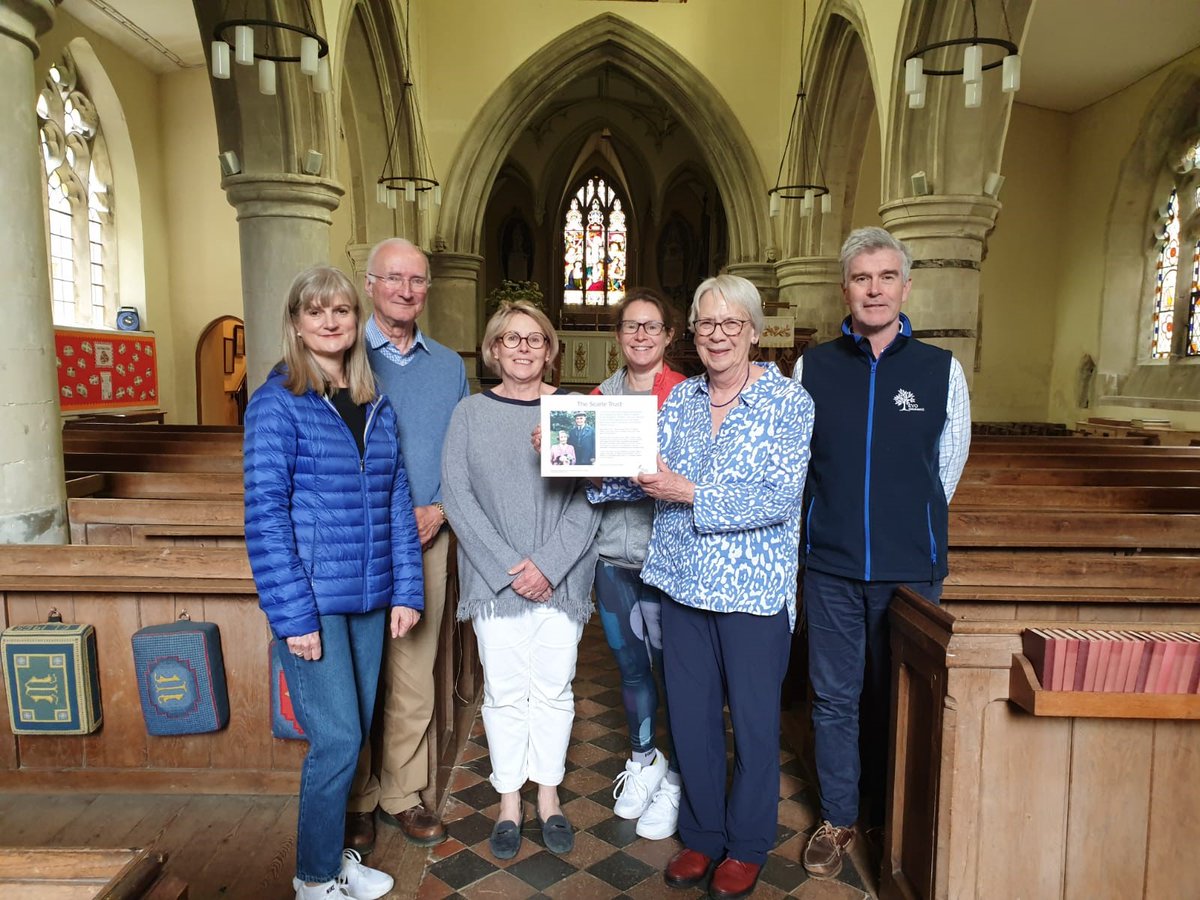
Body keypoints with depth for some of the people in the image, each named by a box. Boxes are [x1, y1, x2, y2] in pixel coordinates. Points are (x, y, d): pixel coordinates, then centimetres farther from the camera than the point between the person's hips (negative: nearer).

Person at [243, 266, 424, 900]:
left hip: (367, 599, 6)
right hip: (311, 599, -5)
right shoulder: (277, 403, -8)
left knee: (354, 733, 15)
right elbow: (265, 514, -12)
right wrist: (294, 614, -15)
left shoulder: (378, 407, 9)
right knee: (337, 739, -1)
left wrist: (405, 589, 4)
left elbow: (397, 503, 9)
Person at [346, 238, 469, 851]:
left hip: (428, 540, 3)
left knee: (414, 674, 10)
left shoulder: (449, 366, 11)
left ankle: (403, 794, 26)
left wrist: (438, 508, -6)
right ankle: (356, 801, 25)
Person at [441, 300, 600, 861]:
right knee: (504, 692, 9)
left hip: (560, 578, 0)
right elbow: (457, 496, -5)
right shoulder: (470, 414, 2)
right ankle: (509, 800, 28)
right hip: (494, 579, 0)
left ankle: (548, 795, 30)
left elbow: (587, 498, -4)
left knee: (553, 689, 10)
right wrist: (507, 568, -14)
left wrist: (547, 563, -14)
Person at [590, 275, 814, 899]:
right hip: (683, 582, 5)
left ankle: (747, 847, 34)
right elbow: (645, 473, 2)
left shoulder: (787, 400, -7)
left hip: (753, 589, -4)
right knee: (690, 714, 15)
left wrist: (690, 493, -23)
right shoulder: (681, 398, 7)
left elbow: (781, 499, -18)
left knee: (753, 718, 11)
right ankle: (702, 835, 36)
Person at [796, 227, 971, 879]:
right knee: (834, 696, 10)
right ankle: (838, 818, 30)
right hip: (830, 564, 1)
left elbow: (947, 466, 7)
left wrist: (909, 525, 9)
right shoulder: (811, 368, 1)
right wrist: (838, 519, 5)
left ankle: (892, 819, 35)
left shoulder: (941, 370, -1)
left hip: (911, 567, 0)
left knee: (899, 697, 14)